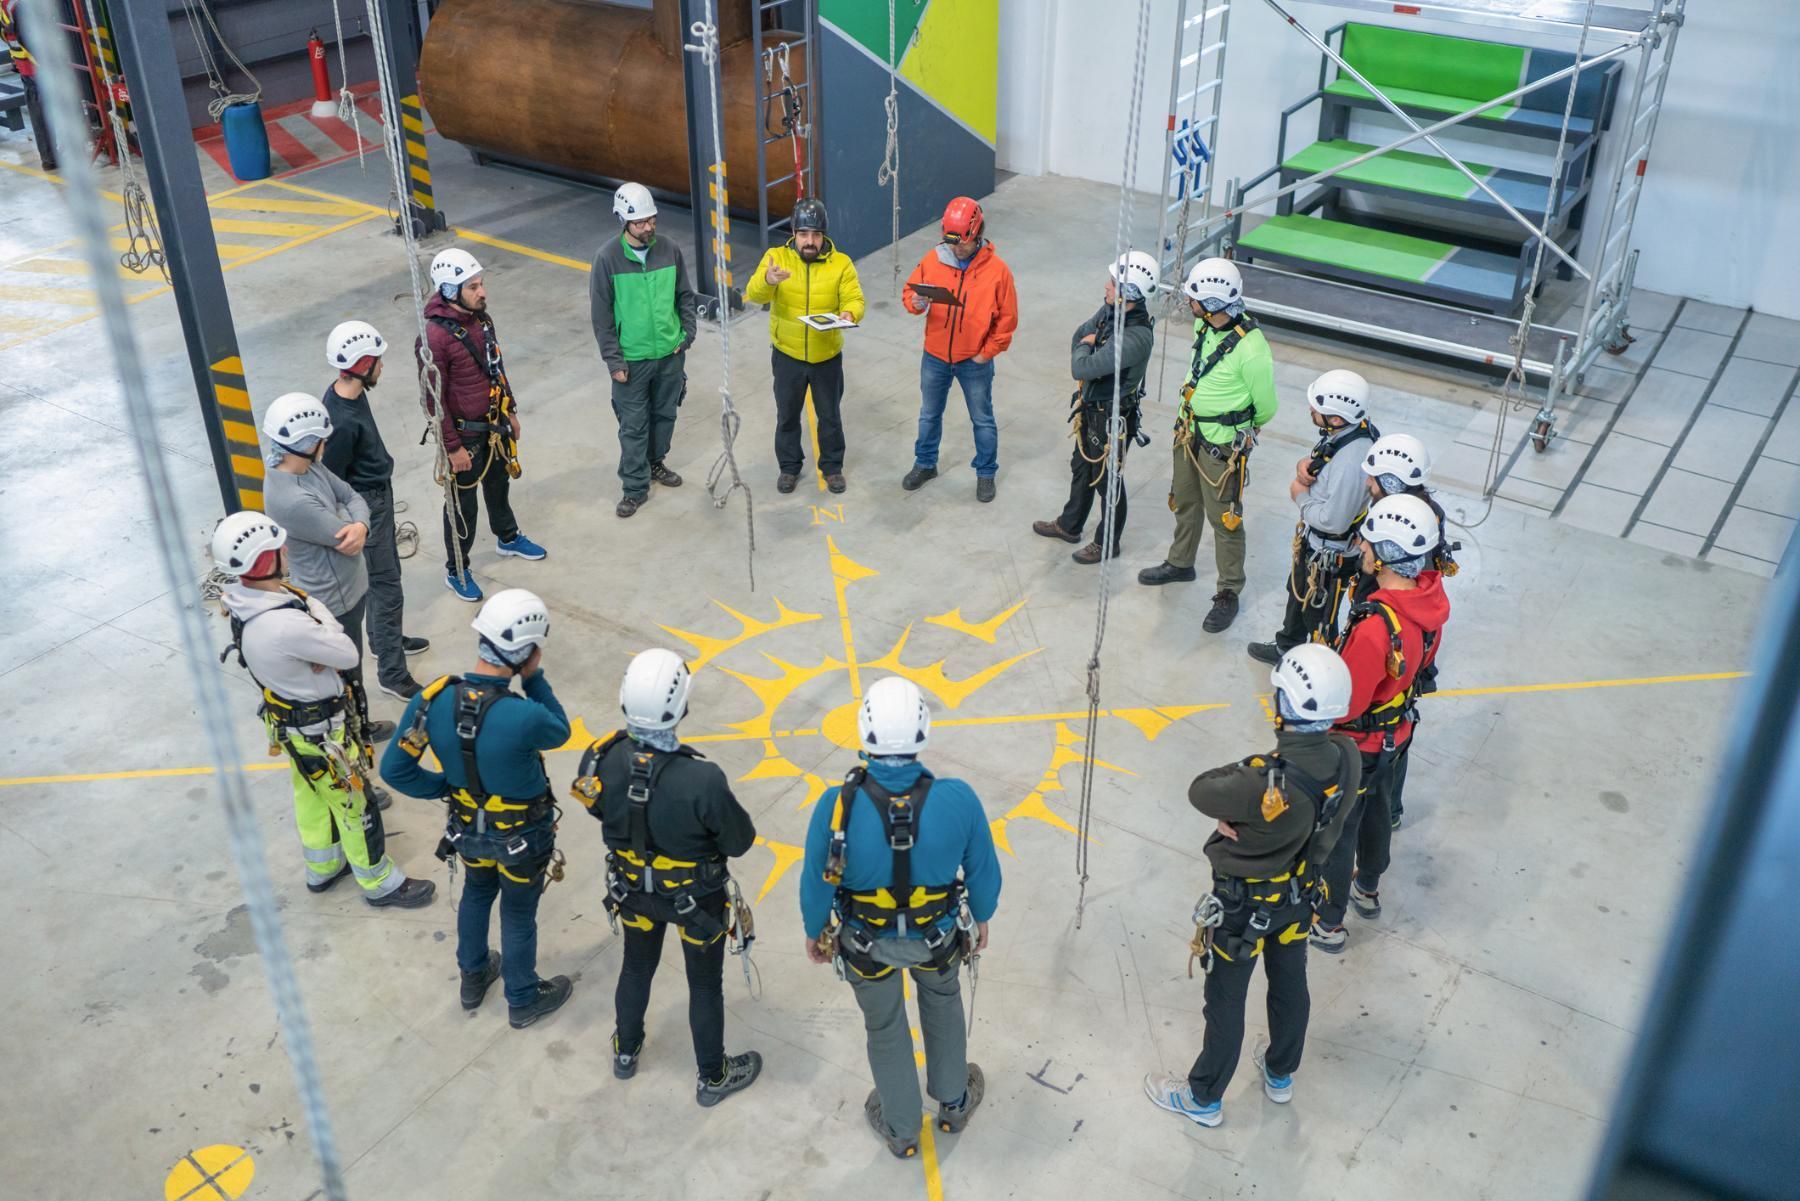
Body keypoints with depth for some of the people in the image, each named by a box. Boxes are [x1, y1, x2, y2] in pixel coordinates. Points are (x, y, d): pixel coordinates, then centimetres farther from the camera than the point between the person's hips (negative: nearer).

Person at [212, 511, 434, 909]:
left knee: (311, 796, 28)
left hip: (289, 719, 9)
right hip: (320, 731, -8)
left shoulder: (244, 599, -12)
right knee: (353, 805, 13)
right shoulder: (285, 626, -40)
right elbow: (349, 654, -25)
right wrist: (316, 612, -13)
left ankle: (322, 868, 51)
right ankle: (381, 884, 33)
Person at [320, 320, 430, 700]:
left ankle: (385, 638, 47)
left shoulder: (347, 393, -3)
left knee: (382, 576, 26)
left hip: (379, 494, 10)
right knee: (387, 588, 1)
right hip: (365, 506, -10)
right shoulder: (341, 421, -32)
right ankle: (391, 672, 12)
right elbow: (331, 481, -23)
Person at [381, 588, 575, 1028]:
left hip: (469, 828, 4)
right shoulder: (525, 717, -39)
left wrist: (447, 786, 0)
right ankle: (523, 1000, 45)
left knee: (475, 895, 32)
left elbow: (394, 770, -15)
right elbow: (560, 732, -14)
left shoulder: (431, 699, -24)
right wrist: (535, 678, -18)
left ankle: (474, 978, 56)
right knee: (519, 916, 21)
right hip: (523, 837, -4)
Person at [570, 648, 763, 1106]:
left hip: (633, 888, 4)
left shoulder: (603, 759, -26)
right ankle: (712, 1077, 43)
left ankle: (626, 1051, 55)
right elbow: (740, 840, -22)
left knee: (636, 966, 31)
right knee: (705, 984, 21)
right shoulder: (702, 780, -40)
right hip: (696, 896, -4)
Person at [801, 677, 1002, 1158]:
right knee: (942, 1002, 33)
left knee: (885, 1028, 27)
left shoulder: (838, 806, -32)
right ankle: (953, 1103, 55)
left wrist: (815, 931, 5)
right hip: (938, 935, 1)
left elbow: (817, 882, -16)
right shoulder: (958, 799, -30)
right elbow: (984, 872, -12)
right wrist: (982, 917, 10)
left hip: (867, 942, 0)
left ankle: (901, 1130, 50)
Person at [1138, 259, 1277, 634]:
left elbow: (1266, 407, -14)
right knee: (1185, 503, 25)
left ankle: (1228, 594, 20)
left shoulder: (1251, 350, -29)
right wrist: (1191, 419, 15)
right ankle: (1180, 564, 47)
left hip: (1222, 445, -8)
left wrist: (1238, 430, 4)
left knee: (1225, 519, 5)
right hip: (1189, 432, 8)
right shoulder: (1205, 325, -7)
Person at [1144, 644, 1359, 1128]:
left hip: (1244, 905, -6)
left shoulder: (1265, 785, -41)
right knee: (1290, 983, 28)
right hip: (1298, 894, 6)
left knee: (1226, 1001, 16)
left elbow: (1200, 792, -24)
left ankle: (1203, 1098, 40)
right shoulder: (1345, 757, -21)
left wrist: (1243, 769, -11)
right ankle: (1280, 1075, 54)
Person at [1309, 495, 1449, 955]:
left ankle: (1327, 922, 34)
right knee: (1375, 809, 31)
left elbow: (1345, 706, -30)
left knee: (1336, 829, 14)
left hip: (1358, 743, -8)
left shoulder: (1376, 629, -41)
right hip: (1398, 732, 8)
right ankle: (1368, 889, 55)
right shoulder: (1432, 595, -15)